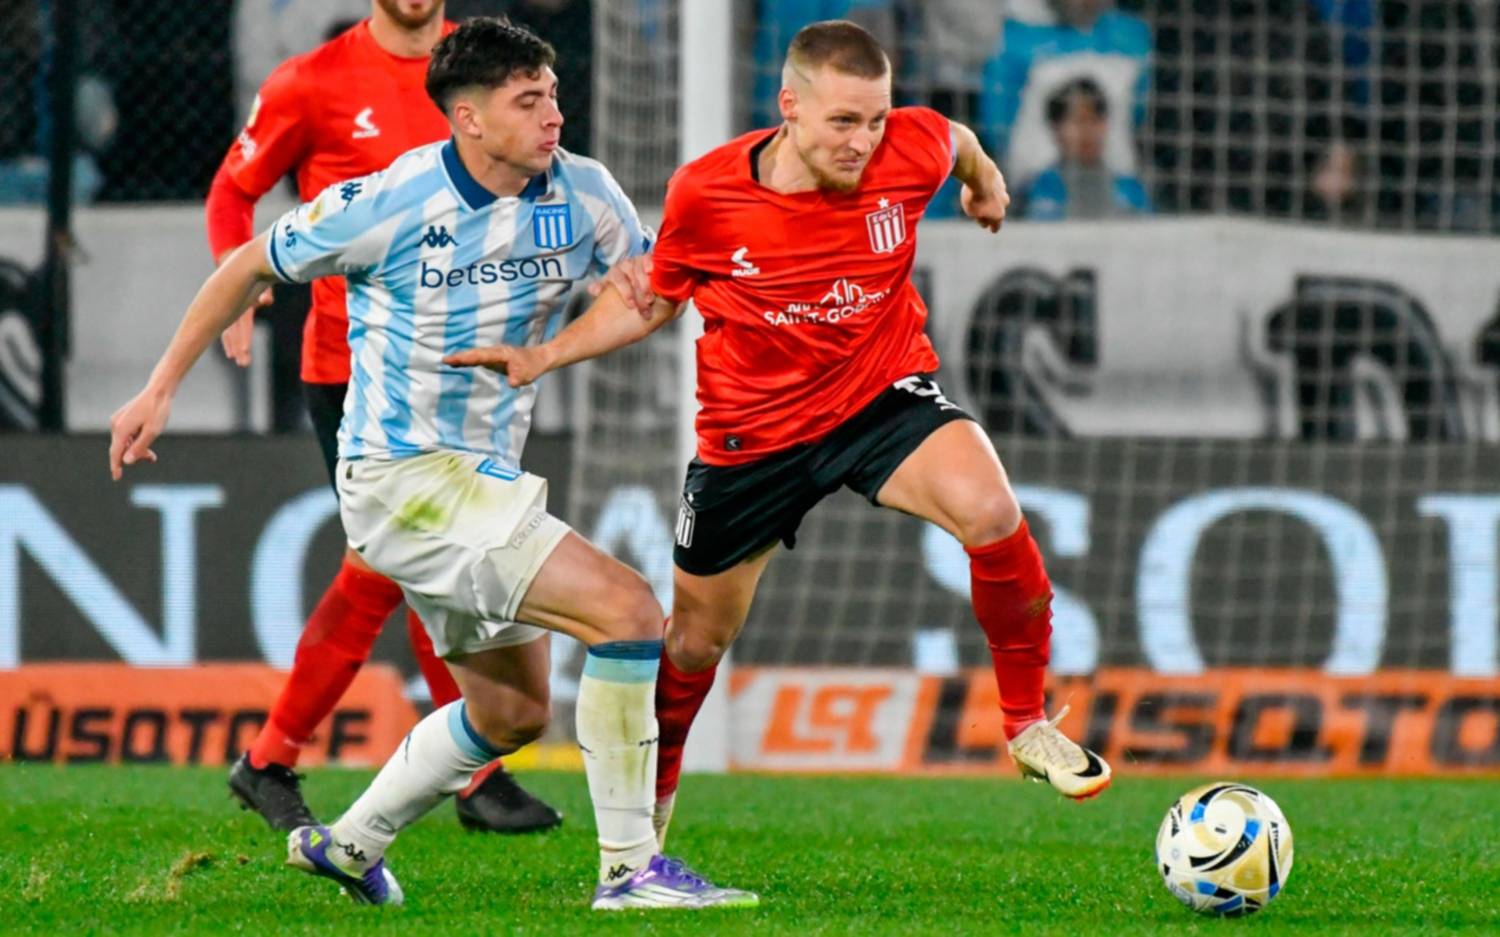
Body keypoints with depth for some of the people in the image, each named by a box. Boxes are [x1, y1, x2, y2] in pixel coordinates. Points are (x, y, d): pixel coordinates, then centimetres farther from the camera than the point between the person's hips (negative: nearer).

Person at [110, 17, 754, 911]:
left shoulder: (585, 195, -4)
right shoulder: (391, 204, -17)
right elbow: (249, 268, -2)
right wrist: (161, 390, 2)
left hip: (485, 478, 8)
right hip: (403, 477, -8)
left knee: (511, 711, 19)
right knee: (628, 610, -20)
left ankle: (350, 842, 38)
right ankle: (629, 866, -16)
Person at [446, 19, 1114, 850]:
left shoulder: (913, 150, -19)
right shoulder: (706, 194, -20)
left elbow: (956, 142, 9)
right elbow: (651, 298, -1)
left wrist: (983, 180, 30)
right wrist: (547, 355, -12)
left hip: (881, 391, 0)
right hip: (752, 430, 0)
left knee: (989, 510, -30)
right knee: (697, 635, 12)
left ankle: (1028, 723, -9)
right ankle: (652, 792, 42)